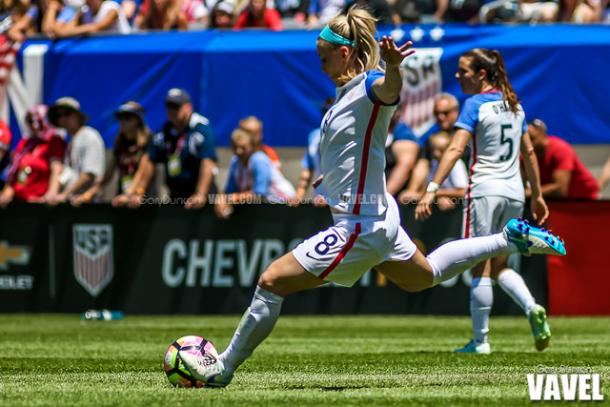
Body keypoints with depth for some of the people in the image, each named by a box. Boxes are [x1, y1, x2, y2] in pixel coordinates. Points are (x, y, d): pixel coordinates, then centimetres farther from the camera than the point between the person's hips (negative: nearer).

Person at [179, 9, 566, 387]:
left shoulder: (371, 86, -20)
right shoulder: (348, 90, 9)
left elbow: (390, 87, -46)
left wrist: (393, 66, -67)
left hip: (360, 227, -11)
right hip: (377, 218, 11)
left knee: (272, 282, -10)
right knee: (425, 276, 31)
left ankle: (223, 369, -3)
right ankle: (511, 238, 34)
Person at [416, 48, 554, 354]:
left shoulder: (475, 104, -8)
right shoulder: (514, 105, 13)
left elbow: (455, 148, -18)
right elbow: (529, 152, 17)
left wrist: (432, 189, -24)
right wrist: (537, 196, 24)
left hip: (484, 190, -6)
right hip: (514, 192, 6)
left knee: (481, 268, -1)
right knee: (500, 266, 16)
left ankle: (480, 341, 0)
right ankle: (532, 309, -7)